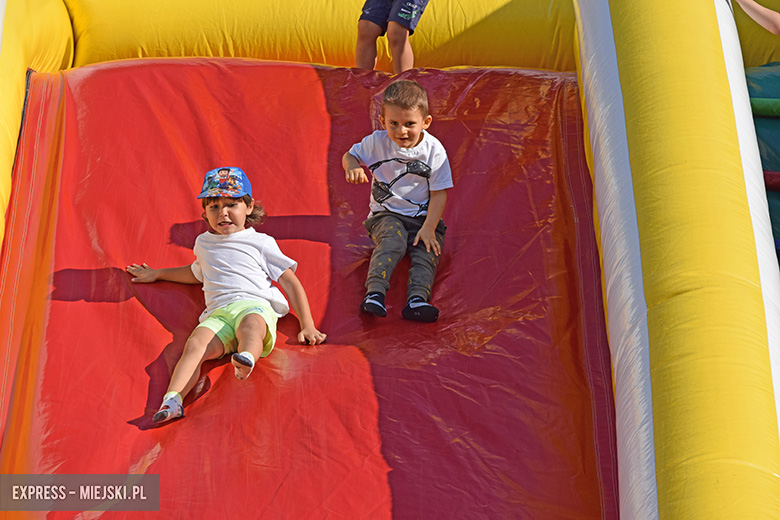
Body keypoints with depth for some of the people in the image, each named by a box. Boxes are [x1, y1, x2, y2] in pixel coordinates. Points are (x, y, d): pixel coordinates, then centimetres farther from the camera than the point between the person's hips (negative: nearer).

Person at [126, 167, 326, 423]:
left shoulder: (261, 242, 21)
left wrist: (307, 325, 6)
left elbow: (290, 281, 17)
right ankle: (172, 399, -50)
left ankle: (247, 358, -73)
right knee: (195, 344, -31)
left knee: (250, 327, -41)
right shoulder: (203, 243, 34)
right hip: (218, 313, 3)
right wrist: (156, 274, 59)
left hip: (256, 306, -3)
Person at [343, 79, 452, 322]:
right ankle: (374, 292, -45)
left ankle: (417, 299, -44)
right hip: (387, 214, -1)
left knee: (427, 250, -26)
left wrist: (428, 227, -16)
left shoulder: (434, 150, -7)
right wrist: (352, 167, -16)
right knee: (393, 241, -31)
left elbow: (439, 193, -5)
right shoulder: (377, 142, -5)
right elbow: (350, 155, 11)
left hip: (423, 217, 1)